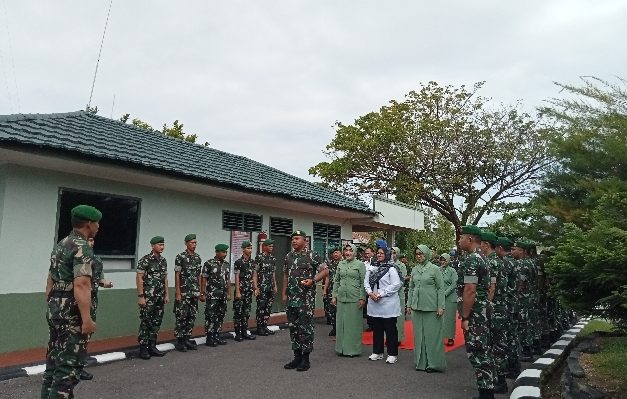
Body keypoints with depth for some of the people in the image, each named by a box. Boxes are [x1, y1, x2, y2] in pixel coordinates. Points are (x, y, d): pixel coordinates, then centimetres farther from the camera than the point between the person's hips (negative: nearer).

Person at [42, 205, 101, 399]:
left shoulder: (60, 244, 13)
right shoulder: (82, 247, -16)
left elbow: (50, 281, 18)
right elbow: (81, 285, -25)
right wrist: (87, 319, -26)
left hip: (54, 311, 10)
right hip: (72, 313, -9)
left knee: (54, 361, 16)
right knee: (69, 365, -3)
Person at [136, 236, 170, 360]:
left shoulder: (163, 261, 11)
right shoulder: (145, 260, -11)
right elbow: (139, 278, -13)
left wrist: (167, 295, 13)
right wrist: (141, 296, -17)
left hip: (160, 298, 7)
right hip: (148, 297, -7)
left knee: (156, 323, 10)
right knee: (145, 323, -2)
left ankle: (152, 346, 19)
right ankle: (143, 348, 6)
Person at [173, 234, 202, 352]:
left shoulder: (198, 258, 10)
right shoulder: (180, 257, -8)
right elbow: (177, 276, -10)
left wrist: (199, 291, 11)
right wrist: (177, 292, -13)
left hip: (194, 293, 6)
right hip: (183, 293, -6)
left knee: (192, 317, 9)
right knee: (181, 317, -1)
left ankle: (187, 339, 19)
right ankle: (179, 341, 8)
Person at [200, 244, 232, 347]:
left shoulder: (227, 265, 10)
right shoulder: (209, 264, -8)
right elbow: (203, 279, -8)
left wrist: (229, 293, 13)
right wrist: (203, 294, -11)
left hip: (223, 296, 6)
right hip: (212, 296, -6)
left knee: (220, 316, 11)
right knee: (210, 316, -2)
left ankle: (217, 336, 21)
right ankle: (209, 338, 6)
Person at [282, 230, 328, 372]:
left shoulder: (312, 255, -7)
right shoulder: (288, 256, 11)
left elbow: (325, 270, -7)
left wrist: (312, 281, -17)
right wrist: (284, 294, 14)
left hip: (306, 298, -6)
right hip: (291, 298, 6)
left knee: (306, 328, -1)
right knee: (293, 327, 11)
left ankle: (306, 359, 10)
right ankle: (297, 356, 22)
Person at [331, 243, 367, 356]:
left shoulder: (360, 264, -2)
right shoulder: (340, 264, 10)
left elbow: (363, 282, -5)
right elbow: (336, 281, 13)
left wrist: (362, 298, -11)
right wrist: (334, 295, 7)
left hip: (354, 299, -4)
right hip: (341, 298, 4)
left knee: (354, 323, 2)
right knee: (341, 323, 9)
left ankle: (353, 349, 13)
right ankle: (341, 348, 20)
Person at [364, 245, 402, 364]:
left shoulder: (391, 268, -9)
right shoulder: (372, 267, 10)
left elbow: (396, 285, -16)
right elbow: (366, 281, 9)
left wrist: (380, 294, -17)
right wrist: (370, 293, -9)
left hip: (388, 304, -6)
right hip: (374, 303, 6)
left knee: (390, 329, 3)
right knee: (377, 328, 14)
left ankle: (392, 354, 14)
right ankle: (377, 352, 26)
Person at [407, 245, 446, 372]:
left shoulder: (435, 269, -5)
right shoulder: (414, 269, 9)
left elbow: (441, 288, -6)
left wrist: (440, 307, -10)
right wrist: (409, 304, 10)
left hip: (431, 307, -5)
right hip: (417, 306, 5)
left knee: (432, 334, 0)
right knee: (419, 334, 10)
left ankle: (433, 363, 11)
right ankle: (421, 362, 21)